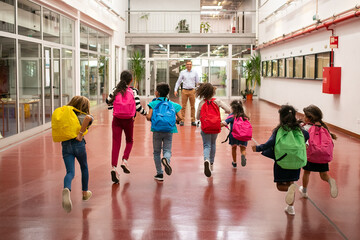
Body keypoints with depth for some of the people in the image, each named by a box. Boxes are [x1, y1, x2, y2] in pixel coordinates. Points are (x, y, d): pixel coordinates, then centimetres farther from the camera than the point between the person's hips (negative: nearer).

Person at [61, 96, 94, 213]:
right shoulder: (84, 116, 1)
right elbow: (88, 117, -23)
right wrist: (80, 134, -20)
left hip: (65, 145, 3)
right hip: (78, 144, -3)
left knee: (70, 172, -3)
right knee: (84, 168, 23)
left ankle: (66, 189, -35)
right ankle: (85, 193, 36)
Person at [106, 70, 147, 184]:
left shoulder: (116, 90, 1)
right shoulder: (133, 91, -5)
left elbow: (108, 101, 8)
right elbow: (138, 106, -9)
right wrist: (146, 113, 7)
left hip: (116, 120, 1)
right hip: (128, 120, -1)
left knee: (116, 143, -1)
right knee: (129, 141, 22)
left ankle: (114, 167, -14)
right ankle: (124, 160, 4)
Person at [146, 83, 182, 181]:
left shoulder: (154, 103, -1)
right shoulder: (172, 104, 8)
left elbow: (149, 117, -11)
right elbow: (180, 118, 3)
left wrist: (147, 117, 11)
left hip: (157, 131, -1)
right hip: (169, 131, 1)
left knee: (156, 152, 12)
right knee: (167, 150, 7)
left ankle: (159, 174, 15)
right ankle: (166, 159, -30)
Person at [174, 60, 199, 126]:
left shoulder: (195, 73, 6)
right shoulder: (182, 72, 4)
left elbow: (197, 82, 9)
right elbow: (178, 82, 6)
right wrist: (175, 90, -3)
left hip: (192, 91, 1)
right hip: (184, 90, 0)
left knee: (192, 106, 3)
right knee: (183, 106, 0)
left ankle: (193, 120, 9)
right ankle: (182, 120, 5)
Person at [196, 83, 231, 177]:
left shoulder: (201, 103, -3)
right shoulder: (217, 101, -4)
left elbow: (197, 117, 4)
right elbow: (228, 110, -8)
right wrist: (225, 111, 15)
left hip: (205, 127, -1)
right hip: (216, 127, 1)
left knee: (207, 145, 1)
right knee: (213, 144, 22)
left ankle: (206, 160, -30)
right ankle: (211, 163, 29)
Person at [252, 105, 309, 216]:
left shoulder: (279, 130, -10)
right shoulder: (299, 130, -1)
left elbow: (270, 143, -17)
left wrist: (258, 148, -8)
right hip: (295, 162, 4)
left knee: (280, 186, 11)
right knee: (290, 183, 22)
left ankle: (290, 189, -23)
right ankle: (290, 207, 22)